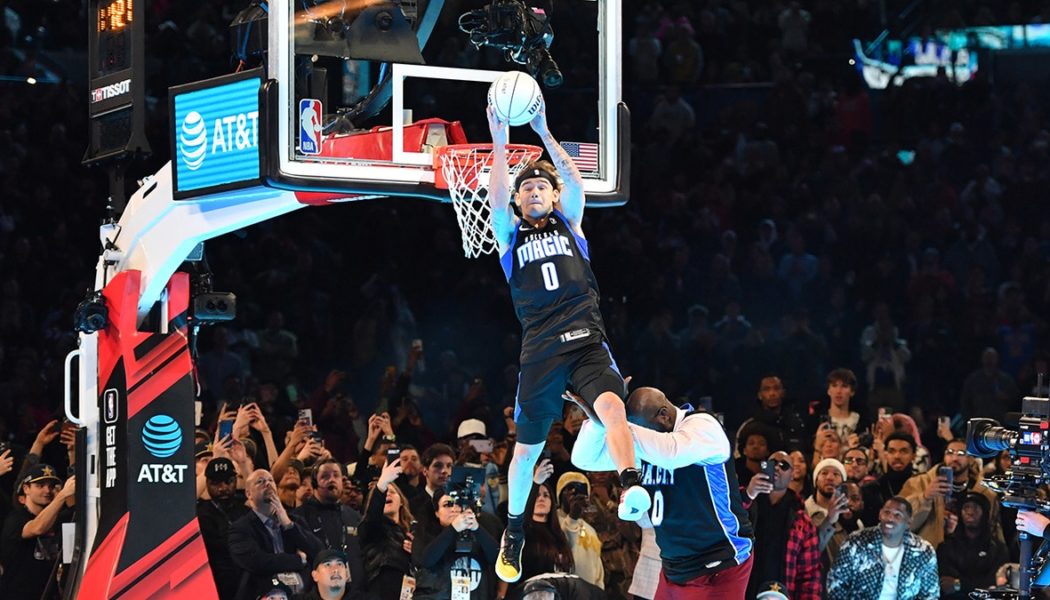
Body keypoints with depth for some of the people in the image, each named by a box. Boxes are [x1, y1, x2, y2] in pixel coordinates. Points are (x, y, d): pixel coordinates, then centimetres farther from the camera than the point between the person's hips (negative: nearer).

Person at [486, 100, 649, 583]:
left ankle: (631, 492, -50)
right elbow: (496, 199, -4)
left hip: (587, 340, -1)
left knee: (611, 404, -31)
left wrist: (544, 132, -6)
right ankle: (514, 533, 29)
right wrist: (500, 143, -10)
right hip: (541, 350, 1)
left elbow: (575, 183, -1)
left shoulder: (568, 224, 17)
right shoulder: (510, 234, 15)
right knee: (527, 447, 10)